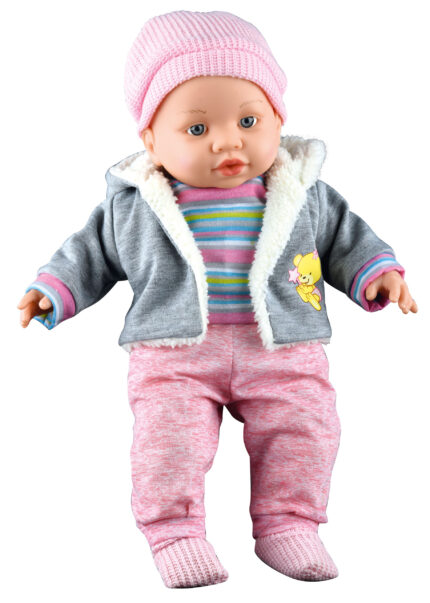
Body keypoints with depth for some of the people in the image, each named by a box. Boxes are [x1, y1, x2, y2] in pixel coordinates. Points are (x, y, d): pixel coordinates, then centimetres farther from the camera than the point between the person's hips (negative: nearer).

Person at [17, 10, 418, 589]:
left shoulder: (303, 194, 3)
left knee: (303, 424, -11)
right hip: (175, 351, -1)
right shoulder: (132, 205, 1)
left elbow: (344, 235, 14)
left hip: (282, 350, 1)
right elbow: (93, 249, 14)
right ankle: (174, 531, -4)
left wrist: (376, 274, -1)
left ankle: (286, 523, 5)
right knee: (169, 429, -18)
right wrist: (54, 290, 4)